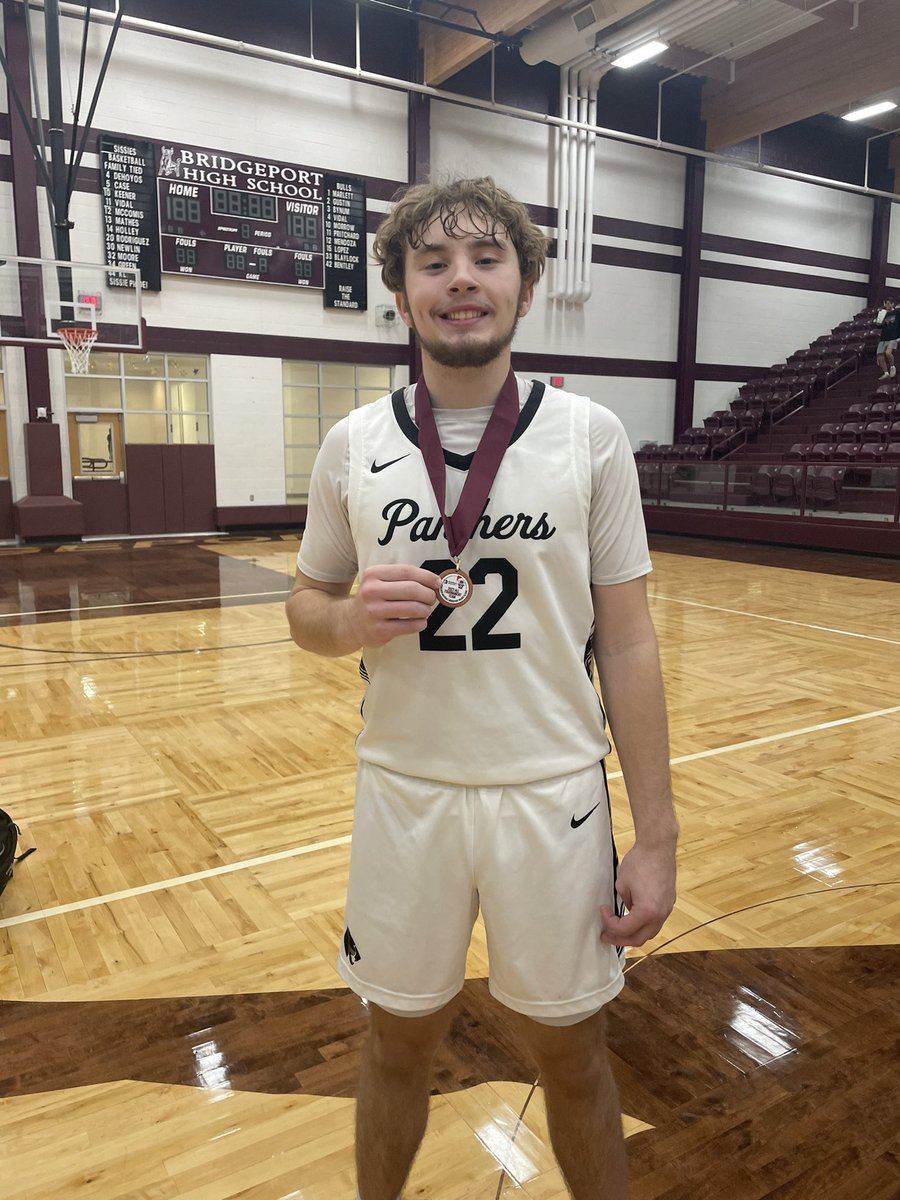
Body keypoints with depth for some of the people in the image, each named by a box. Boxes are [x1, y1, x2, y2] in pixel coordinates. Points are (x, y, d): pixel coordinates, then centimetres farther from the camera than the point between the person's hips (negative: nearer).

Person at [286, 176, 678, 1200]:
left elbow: (625, 641, -3)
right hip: (403, 791, 1)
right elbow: (305, 608, 9)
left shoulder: (590, 435, -5)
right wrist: (351, 620, -16)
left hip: (554, 796, -1)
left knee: (571, 1054, 17)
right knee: (398, 1042, 20)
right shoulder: (352, 444, -1)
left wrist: (655, 835, -5)